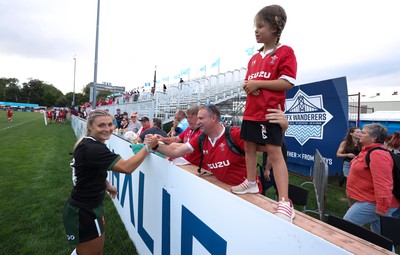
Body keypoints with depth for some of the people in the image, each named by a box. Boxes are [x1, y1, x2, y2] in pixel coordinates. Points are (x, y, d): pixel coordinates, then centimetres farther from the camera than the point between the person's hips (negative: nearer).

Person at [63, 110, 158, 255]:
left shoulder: (89, 144, 4)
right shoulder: (92, 148, -29)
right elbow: (127, 167, -36)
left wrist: (107, 186, 20)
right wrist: (148, 146, -26)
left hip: (86, 208, 10)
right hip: (83, 213, -10)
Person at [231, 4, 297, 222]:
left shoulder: (285, 52, -4)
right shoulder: (254, 58, 17)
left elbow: (288, 83, -14)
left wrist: (258, 83, -16)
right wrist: (248, 86, -2)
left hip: (270, 112, -8)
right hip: (250, 111, 8)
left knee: (274, 152, -11)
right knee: (249, 147, 13)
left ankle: (285, 202, -6)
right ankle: (251, 183, 31)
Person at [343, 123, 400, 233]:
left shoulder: (377, 154, -24)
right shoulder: (369, 151, 10)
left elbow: (383, 184, -30)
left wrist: (382, 208, -28)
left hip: (372, 203, -11)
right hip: (370, 200, 11)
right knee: (382, 236, 23)